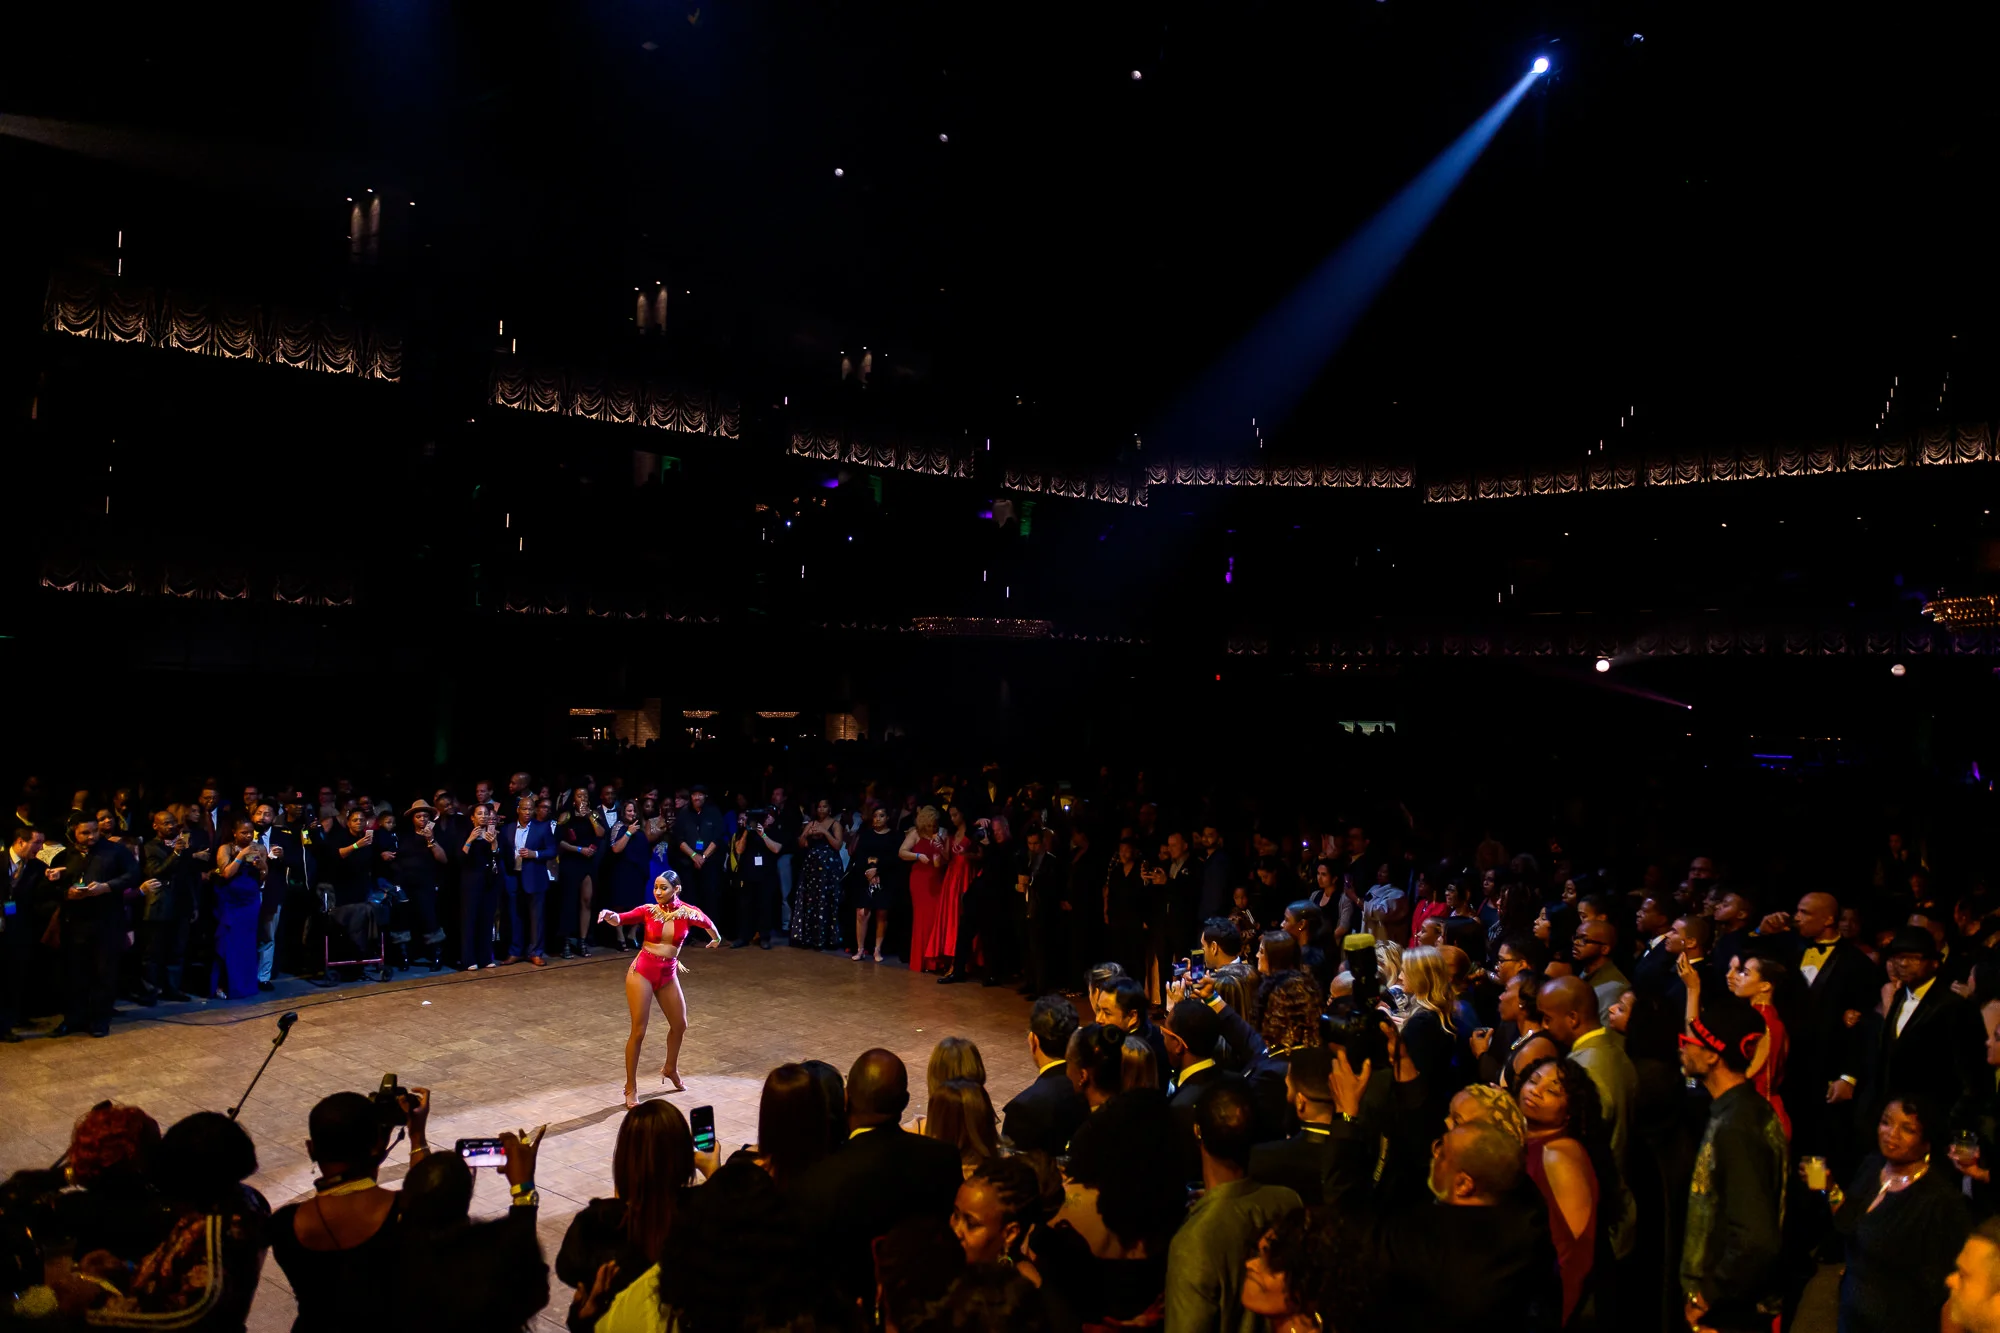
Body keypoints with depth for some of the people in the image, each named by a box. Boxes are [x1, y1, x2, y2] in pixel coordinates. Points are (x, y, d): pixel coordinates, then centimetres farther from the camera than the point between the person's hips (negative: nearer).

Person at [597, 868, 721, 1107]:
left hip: (668, 975, 3)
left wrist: (716, 938, 31)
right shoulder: (648, 911, -10)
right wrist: (610, 916, -47)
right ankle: (631, 1088, 11)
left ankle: (670, 1069, 45)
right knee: (638, 1031, -3)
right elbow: (622, 919, -25)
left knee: (680, 1025, 18)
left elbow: (707, 923, 14)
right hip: (642, 972, -3)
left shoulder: (688, 912, -6)